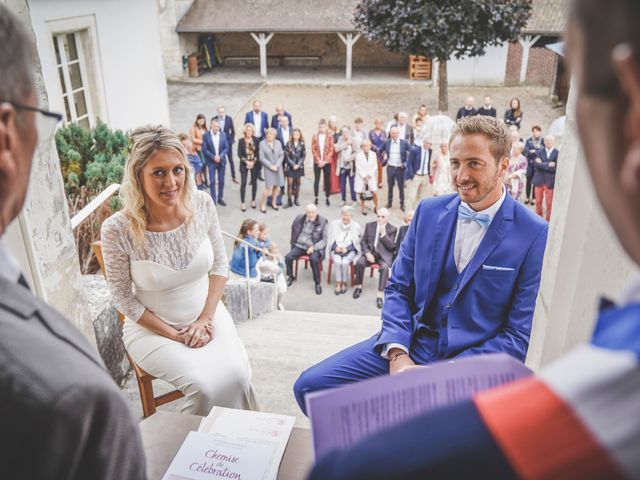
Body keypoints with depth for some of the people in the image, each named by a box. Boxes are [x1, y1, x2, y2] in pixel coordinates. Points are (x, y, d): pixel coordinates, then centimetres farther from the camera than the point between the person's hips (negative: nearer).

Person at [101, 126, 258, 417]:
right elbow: (124, 299, -9)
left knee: (237, 374, -20)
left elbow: (220, 264, 1)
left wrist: (205, 318, -8)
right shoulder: (117, 229, -21)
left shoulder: (201, 204, -11)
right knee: (206, 385, -23)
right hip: (151, 328, -3)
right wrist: (175, 335, -12)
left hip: (207, 314, 3)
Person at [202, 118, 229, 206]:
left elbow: (226, 147, 1)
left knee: (221, 181, 7)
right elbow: (204, 149, -8)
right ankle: (213, 199, 9)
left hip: (221, 161, 3)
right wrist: (213, 157, -17)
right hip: (211, 162, -2)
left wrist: (220, 156, -13)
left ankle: (220, 198, 17)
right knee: (212, 181, -1)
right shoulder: (206, 136, -6)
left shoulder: (223, 135, 2)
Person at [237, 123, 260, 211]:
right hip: (244, 164, -2)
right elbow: (239, 154, -6)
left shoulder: (255, 140, -2)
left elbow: (258, 152, -1)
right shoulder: (241, 141, -5)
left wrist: (253, 161, -11)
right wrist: (246, 161, -15)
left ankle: (253, 201, 23)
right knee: (243, 183, -4)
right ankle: (242, 203, 3)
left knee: (254, 182, 8)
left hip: (254, 164, 2)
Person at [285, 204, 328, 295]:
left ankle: (318, 283, -14)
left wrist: (314, 247, -17)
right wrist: (293, 245, 8)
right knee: (288, 257, -19)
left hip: (314, 247, -3)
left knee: (314, 259, -33)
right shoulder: (299, 219, 4)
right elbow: (294, 232, 19)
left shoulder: (322, 221, -5)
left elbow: (325, 239, -5)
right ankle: (290, 277, 10)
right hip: (300, 246, 4)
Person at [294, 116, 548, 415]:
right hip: (408, 346, 4)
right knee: (311, 385, -8)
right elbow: (398, 288, 9)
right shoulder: (429, 211, 5)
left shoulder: (536, 236, -8)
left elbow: (519, 336, -7)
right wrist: (397, 354, -8)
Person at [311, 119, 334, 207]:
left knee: (327, 180, 5)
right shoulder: (315, 137, 1)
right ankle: (316, 198, 14)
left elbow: (331, 150, -6)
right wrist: (319, 160, -10)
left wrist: (325, 161, -12)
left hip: (327, 162, -1)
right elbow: (313, 150, -1)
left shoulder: (330, 137, -3)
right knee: (316, 179, 5)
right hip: (317, 162, 1)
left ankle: (327, 198, 14)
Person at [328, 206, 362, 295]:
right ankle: (338, 284, -18)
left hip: (350, 251, -1)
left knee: (345, 262, -30)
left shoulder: (356, 226, 3)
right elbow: (331, 240, 9)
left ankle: (344, 283, -11)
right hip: (337, 250, 2)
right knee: (337, 261, -29)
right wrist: (336, 247, -11)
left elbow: (357, 242, 1)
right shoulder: (334, 224, 9)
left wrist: (347, 248, -14)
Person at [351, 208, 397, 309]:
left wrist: (383, 233, -17)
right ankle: (358, 286, -6)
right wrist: (367, 253, -10)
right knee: (360, 262, -28)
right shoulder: (370, 225, 9)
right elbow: (363, 241, 7)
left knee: (385, 267, -34)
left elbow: (391, 246, -7)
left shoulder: (392, 229, 2)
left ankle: (379, 295, -30)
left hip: (384, 255, -2)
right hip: (370, 252, 2)